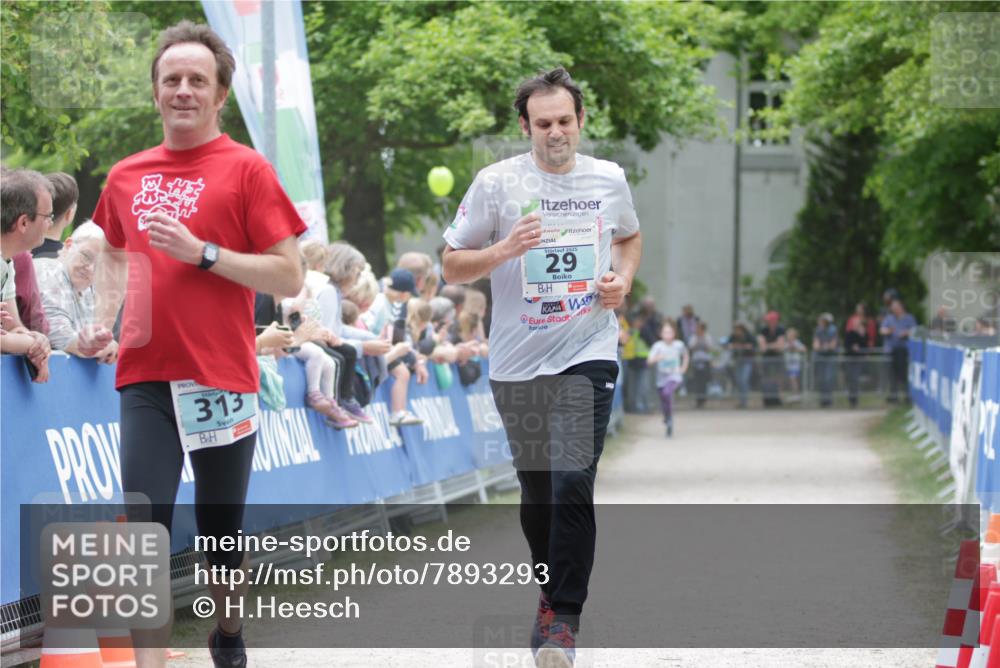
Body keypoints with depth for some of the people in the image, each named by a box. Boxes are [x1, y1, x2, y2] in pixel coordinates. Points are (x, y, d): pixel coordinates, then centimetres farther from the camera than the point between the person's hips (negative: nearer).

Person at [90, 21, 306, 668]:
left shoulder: (246, 170, -3)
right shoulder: (126, 176, 9)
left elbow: (289, 277, -7)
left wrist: (202, 253, -17)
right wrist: (103, 319, 8)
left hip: (222, 377, -2)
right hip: (145, 376, 2)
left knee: (221, 531, 12)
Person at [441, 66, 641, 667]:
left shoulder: (610, 179, 5)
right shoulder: (496, 183, -2)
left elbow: (630, 237, 25)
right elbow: (452, 265, 1)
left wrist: (624, 278, 4)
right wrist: (505, 250, -17)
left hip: (588, 356, -1)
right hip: (517, 363, 1)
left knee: (572, 484, -15)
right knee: (536, 489, 11)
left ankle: (564, 616, -9)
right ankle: (551, 587, 33)